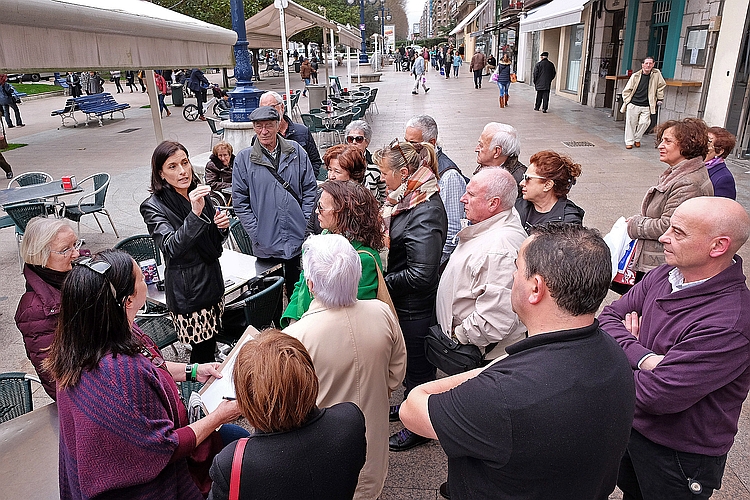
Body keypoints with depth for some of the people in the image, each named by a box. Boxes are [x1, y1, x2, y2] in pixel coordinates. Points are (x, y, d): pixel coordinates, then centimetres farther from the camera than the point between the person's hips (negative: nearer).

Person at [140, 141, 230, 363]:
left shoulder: (199, 193, 5)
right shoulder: (153, 206, -13)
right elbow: (171, 248, -28)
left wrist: (222, 227, -7)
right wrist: (195, 213, -38)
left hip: (212, 279, 6)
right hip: (186, 288, -6)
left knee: (211, 342, 15)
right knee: (202, 348, 0)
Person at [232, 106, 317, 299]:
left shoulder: (296, 151, 2)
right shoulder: (244, 159, -2)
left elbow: (310, 188, 5)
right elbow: (239, 201, 0)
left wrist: (305, 224, -2)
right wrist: (256, 234, -7)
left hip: (299, 239, 1)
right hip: (266, 244, -1)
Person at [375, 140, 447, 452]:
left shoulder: (425, 213, -28)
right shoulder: (409, 199, 2)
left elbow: (420, 275, -30)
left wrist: (382, 282, -19)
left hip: (415, 306, -9)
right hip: (404, 301, 9)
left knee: (416, 363, 11)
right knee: (409, 358, 26)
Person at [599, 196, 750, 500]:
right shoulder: (664, 275, -7)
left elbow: (655, 397, -33)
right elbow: (608, 317, -5)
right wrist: (643, 358, -24)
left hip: (681, 459, -6)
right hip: (631, 428, 6)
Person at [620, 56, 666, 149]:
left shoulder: (656, 74, 0)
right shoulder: (635, 76, -3)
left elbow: (661, 86, 14)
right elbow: (627, 90, 5)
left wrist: (660, 99, 14)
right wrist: (626, 101, -3)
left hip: (646, 106, 1)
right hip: (633, 105, -1)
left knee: (645, 122, -8)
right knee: (631, 123, 2)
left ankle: (637, 139, 15)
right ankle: (629, 142, 15)